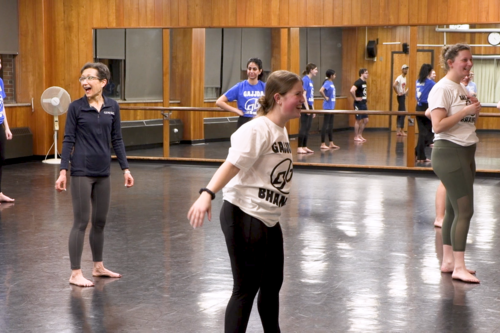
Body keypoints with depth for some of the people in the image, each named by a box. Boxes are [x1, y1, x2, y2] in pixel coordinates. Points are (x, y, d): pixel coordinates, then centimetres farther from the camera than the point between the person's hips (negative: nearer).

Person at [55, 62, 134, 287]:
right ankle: (75, 273, 6)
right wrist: (63, 171, -11)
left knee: (100, 221, 13)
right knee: (81, 222, -2)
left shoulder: (113, 107, 5)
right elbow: (68, 140, -5)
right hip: (81, 172, -4)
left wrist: (125, 169, 6)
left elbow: (117, 140, 9)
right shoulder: (76, 107, -5)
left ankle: (98, 266, 28)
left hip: (103, 172, 4)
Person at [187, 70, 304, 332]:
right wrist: (207, 194, -42)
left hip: (268, 220, 9)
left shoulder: (281, 130, 10)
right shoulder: (257, 130, -18)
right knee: (246, 289, -4)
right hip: (244, 217, -9)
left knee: (272, 284, 20)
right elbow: (231, 165, -29)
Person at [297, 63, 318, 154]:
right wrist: (307, 108, -20)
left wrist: (313, 109, 18)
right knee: (303, 127, -7)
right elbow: (303, 94, -17)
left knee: (308, 128, 10)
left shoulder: (310, 81, 14)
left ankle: (304, 147, 15)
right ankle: (299, 147, -3)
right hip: (305, 107, -9)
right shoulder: (305, 79, -12)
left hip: (309, 106, 9)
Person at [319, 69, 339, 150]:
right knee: (325, 125, -4)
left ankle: (331, 143, 18)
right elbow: (321, 90, -32)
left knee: (331, 125, 12)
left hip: (331, 107, 9)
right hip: (328, 107, -9)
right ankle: (322, 144, 0)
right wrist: (325, 97, -18)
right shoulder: (327, 83, -15)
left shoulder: (331, 83, 11)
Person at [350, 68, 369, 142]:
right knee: (358, 120, -2)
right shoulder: (358, 82, -17)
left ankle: (360, 135, 21)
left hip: (363, 103, 9)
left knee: (365, 120, 11)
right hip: (359, 104, -9)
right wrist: (355, 98, -20)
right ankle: (356, 137, 7)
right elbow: (352, 90, -32)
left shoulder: (364, 82, 11)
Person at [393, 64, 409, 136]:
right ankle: (401, 130, -8)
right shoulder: (399, 78, -14)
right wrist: (398, 93, -21)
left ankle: (398, 130, 12)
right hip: (401, 96, -9)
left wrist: (406, 91, 13)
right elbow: (394, 85, -28)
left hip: (403, 96, 9)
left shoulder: (405, 78, 14)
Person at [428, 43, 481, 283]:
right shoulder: (442, 89, -13)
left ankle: (448, 261, 18)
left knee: (454, 210, 12)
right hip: (449, 154, -9)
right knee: (464, 210, -10)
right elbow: (438, 126, -21)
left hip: (465, 153, 9)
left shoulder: (462, 89, 15)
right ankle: (458, 267, -6)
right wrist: (466, 110, -21)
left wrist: (474, 111, 2)